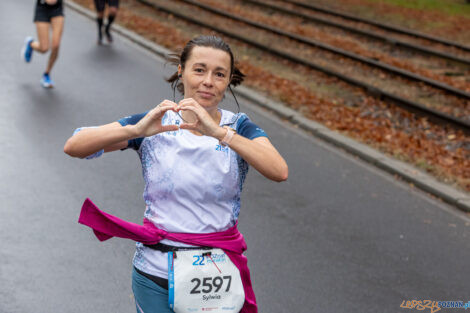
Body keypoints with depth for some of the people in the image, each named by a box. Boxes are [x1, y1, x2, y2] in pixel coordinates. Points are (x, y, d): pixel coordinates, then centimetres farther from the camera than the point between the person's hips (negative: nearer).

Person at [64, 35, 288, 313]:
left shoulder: (239, 128, -4)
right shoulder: (155, 124, -4)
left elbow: (279, 172, -24)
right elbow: (74, 146, -13)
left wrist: (219, 133, -34)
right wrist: (135, 130, -29)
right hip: (156, 272, 0)